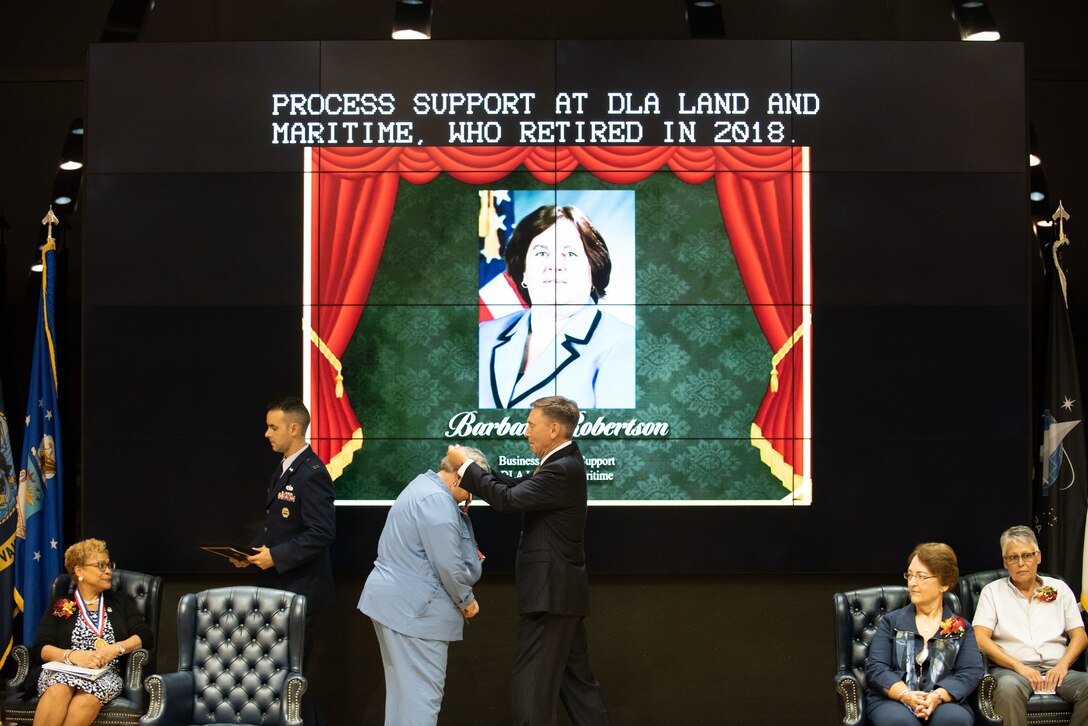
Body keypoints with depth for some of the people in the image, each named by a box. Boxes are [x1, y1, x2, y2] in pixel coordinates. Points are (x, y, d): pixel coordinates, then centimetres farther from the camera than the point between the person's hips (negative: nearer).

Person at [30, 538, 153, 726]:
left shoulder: (120, 603, 20)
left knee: (87, 699, -38)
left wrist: (115, 649, -11)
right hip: (63, 670, 0)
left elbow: (146, 637, 8)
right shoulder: (59, 607, 15)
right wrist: (73, 656, -16)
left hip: (106, 674, 0)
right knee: (59, 690, -39)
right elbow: (40, 649, 3)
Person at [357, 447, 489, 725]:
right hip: (414, 607, -11)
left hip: (394, 600, 11)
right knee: (422, 693, -8)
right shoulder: (437, 500, -18)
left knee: (403, 689, 17)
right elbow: (448, 564, -22)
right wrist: (466, 600, -7)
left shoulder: (425, 486, 16)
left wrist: (461, 513, 7)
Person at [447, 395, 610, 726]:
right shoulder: (564, 461, 11)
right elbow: (519, 486, 13)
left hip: (550, 593, -10)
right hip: (561, 589, 10)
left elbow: (508, 499, -23)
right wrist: (474, 470, 1)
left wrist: (466, 465, -13)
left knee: (532, 681, -5)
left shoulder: (562, 470, -21)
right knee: (574, 676, 16)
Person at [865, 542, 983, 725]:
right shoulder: (891, 622, 16)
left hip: (943, 702, 1)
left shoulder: (961, 628, 16)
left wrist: (937, 696, -18)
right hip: (893, 700, -1)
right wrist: (905, 695, -16)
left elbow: (971, 672, 2)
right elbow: (875, 667, 5)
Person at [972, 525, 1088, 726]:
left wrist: (1062, 665, -6)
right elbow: (980, 638, -1)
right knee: (1008, 687, -40)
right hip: (1010, 669, -2)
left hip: (1055, 670, 2)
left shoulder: (1059, 588, 19)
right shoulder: (992, 591, 12)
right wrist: (1019, 666, -13)